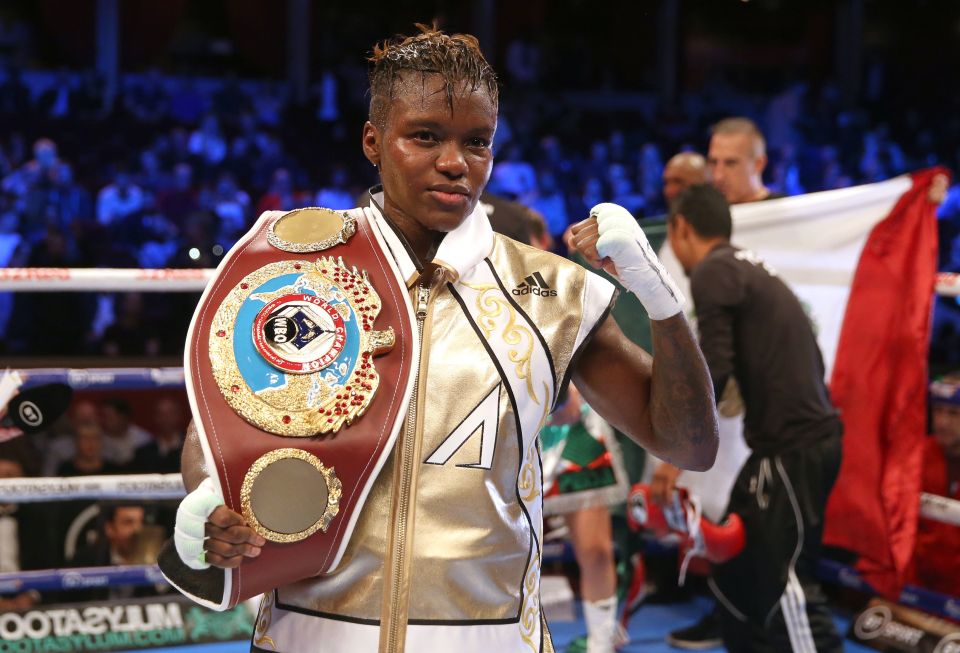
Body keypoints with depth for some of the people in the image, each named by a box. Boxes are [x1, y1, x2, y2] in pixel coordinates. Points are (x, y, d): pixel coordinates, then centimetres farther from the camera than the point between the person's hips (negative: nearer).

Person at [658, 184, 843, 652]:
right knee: (735, 573, 15)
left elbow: (713, 369, -17)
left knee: (786, 588, -8)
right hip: (798, 441, 10)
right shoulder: (750, 270, 20)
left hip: (792, 448, -10)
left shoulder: (713, 271, -8)